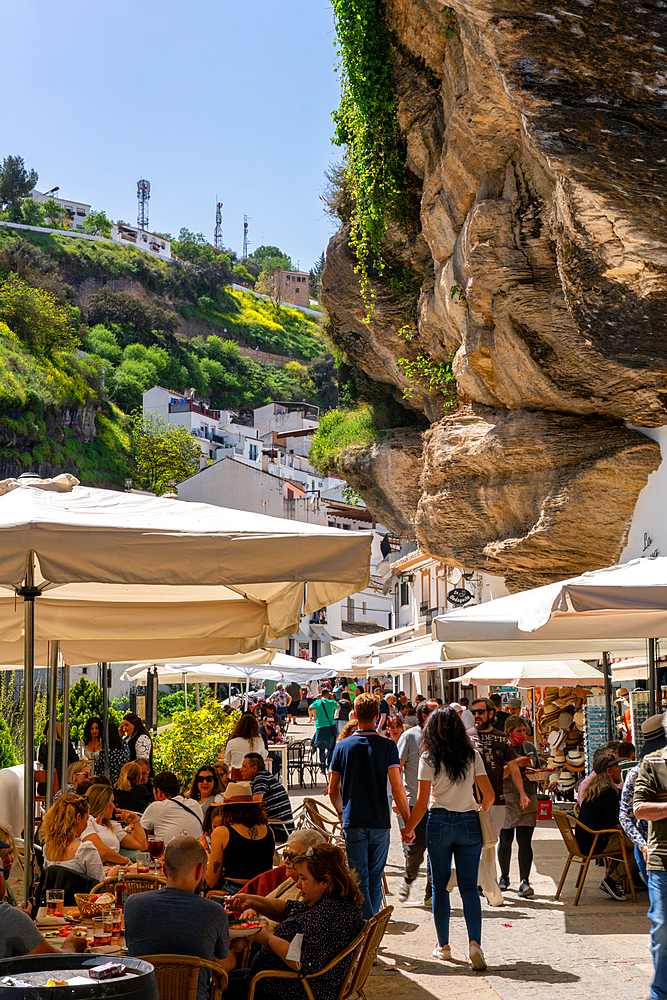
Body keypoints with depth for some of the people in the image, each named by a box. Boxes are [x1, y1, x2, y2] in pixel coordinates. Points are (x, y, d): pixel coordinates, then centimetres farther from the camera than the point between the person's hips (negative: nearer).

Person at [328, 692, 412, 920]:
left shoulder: (342, 746, 0)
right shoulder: (387, 746, -4)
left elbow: (333, 790, 6)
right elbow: (397, 788, -11)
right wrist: (408, 823, -4)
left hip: (353, 823, -1)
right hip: (380, 822, 1)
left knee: (360, 879, 2)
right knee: (375, 878, 15)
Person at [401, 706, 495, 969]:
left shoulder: (429, 759, -5)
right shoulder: (472, 755, 1)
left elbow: (422, 803, -5)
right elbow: (489, 795, 1)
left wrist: (408, 829, 9)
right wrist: (480, 814, 20)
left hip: (439, 822, -1)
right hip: (469, 823, 1)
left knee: (440, 887, 10)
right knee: (469, 887, 3)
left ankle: (443, 946, 15)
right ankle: (475, 942, -13)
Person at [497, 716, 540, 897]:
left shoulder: (530, 747, 13)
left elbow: (538, 768, 24)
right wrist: (516, 763, -20)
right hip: (506, 799, -3)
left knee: (525, 841, -6)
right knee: (505, 840, 7)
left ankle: (524, 881, -8)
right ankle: (504, 877, 26)